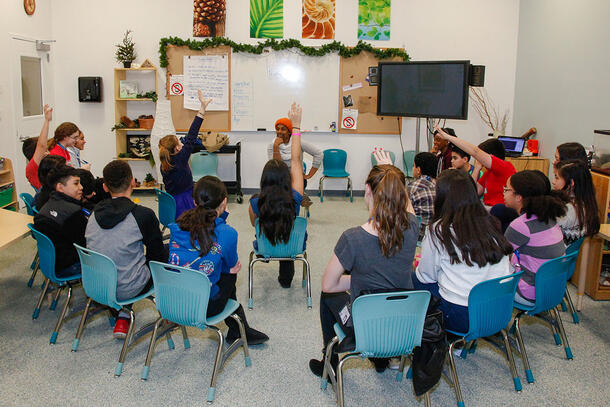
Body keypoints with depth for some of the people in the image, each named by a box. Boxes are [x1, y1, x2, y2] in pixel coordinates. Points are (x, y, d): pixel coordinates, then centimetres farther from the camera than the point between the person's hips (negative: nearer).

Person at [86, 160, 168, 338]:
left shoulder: (95, 213, 0)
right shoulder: (143, 215, -17)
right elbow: (159, 256, -6)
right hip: (127, 289, -5)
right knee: (169, 251, 13)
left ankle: (122, 318, 23)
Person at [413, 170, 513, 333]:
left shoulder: (438, 230, -10)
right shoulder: (490, 223, 4)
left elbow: (427, 275, 0)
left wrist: (417, 266, 24)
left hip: (461, 318, -6)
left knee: (414, 277, 12)